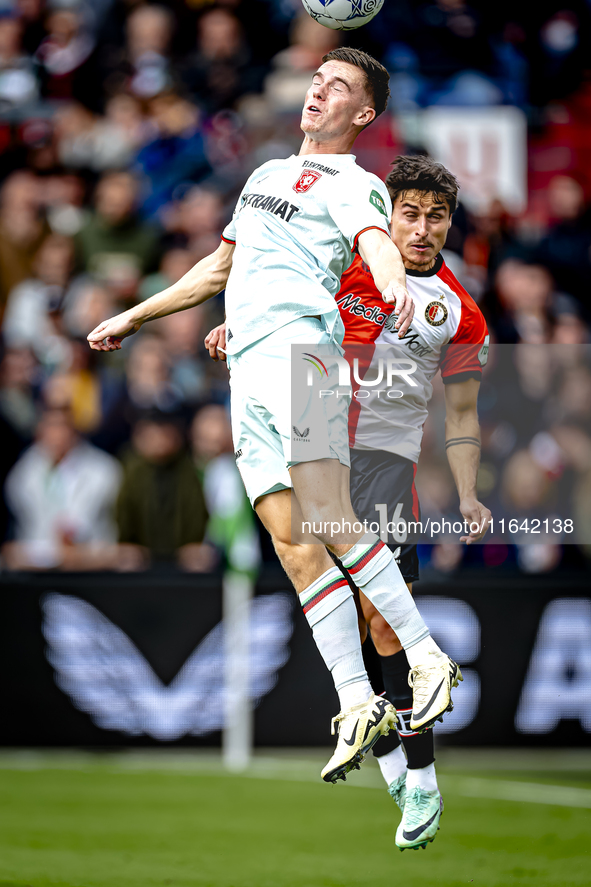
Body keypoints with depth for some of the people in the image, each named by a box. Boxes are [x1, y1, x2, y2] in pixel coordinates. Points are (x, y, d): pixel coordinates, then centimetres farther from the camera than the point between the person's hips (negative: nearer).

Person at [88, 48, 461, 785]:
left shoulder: (353, 184, 6)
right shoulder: (267, 173, 30)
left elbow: (375, 240, -17)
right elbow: (219, 268, 40)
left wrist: (394, 286, -40)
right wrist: (134, 317, 44)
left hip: (298, 343, -7)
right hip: (246, 367, 7)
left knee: (328, 524, -21)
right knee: (291, 543, -6)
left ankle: (426, 659, -14)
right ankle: (357, 705, -11)